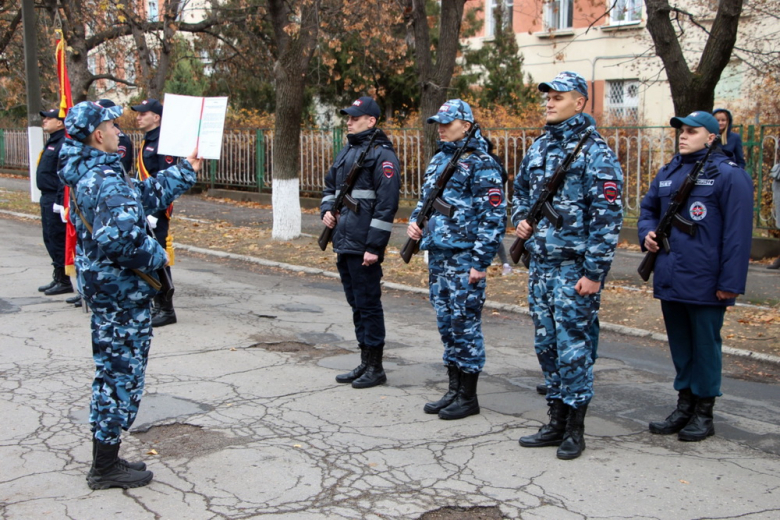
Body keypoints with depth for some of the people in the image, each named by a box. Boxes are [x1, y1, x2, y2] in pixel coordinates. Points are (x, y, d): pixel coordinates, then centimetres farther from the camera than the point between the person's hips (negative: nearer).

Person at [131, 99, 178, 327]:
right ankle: (158, 305, 23)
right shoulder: (146, 142, 15)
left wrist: (155, 212, -22)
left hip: (157, 211, -10)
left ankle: (167, 311, 3)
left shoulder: (162, 143, -15)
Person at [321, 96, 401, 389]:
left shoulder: (381, 154, -11)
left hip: (364, 247, -9)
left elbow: (387, 203, -17)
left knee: (368, 304, -2)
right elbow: (330, 186, 29)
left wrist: (374, 246, -20)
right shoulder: (346, 151, 16)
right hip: (343, 244, 9)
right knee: (356, 304, 14)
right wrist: (327, 210, 8)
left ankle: (376, 368, 8)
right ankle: (365, 363, 24)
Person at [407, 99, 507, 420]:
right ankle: (453, 390, 22)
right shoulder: (439, 159, 15)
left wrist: (480, 261, -17)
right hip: (437, 255, 8)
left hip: (464, 258, -8)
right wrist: (415, 222, 6)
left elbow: (494, 216, -14)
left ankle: (468, 397, 8)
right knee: (446, 322, 12)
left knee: (464, 323, -2)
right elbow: (426, 199, 27)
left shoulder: (480, 163, -10)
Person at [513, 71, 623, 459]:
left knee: (573, 347, -2)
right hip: (540, 265, 8)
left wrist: (594, 271, -18)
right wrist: (520, 219, 6)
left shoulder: (595, 152, -10)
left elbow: (607, 215, -14)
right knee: (546, 344, 12)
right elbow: (521, 190, 28)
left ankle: (575, 430, 10)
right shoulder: (539, 148, 12)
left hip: (574, 268, -7)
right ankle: (556, 422, 23)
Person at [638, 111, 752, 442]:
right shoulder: (667, 173, 11)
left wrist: (731, 282, -15)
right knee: (680, 345, 15)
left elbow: (737, 232, -12)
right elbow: (648, 208, 27)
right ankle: (684, 406, 27)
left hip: (704, 284, -6)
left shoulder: (729, 175, -9)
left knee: (705, 345, 5)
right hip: (669, 279, 7)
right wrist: (647, 233, 5)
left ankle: (704, 413, 16)